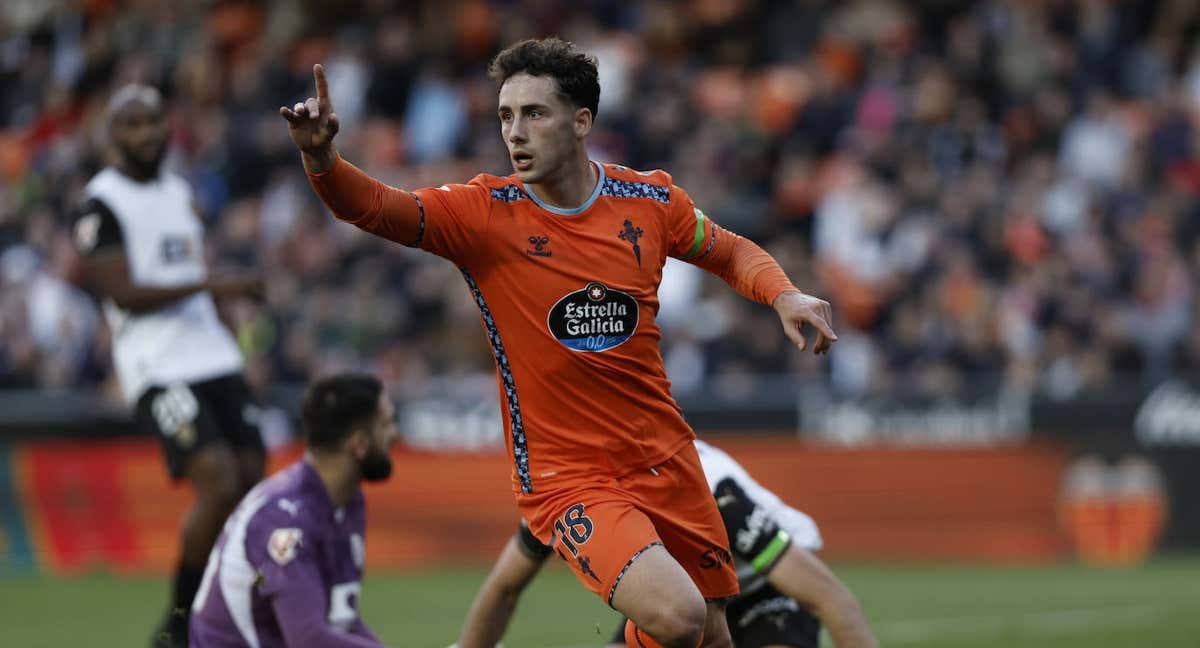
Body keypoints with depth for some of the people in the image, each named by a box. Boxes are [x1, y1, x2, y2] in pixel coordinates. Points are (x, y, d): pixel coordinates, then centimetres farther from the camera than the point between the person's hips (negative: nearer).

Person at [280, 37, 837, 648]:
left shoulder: (650, 200, 0)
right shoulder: (484, 213, -9)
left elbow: (733, 253, 18)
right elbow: (376, 207, -24)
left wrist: (784, 295, -2)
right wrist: (321, 156, -43)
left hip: (666, 461, 4)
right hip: (565, 478, -4)